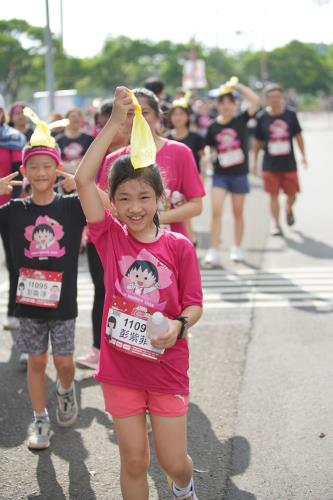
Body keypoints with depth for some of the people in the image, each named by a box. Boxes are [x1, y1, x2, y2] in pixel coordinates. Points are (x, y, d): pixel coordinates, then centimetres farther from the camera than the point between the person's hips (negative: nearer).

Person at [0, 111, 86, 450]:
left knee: (63, 361, 5)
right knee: (36, 361, 9)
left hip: (62, 299, -1)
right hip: (29, 299, 1)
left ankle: (66, 391, 38)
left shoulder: (72, 206, -6)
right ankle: (40, 421, 23)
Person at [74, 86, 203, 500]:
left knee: (173, 462, 8)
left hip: (167, 368, 0)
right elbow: (83, 179, -15)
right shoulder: (110, 237, -5)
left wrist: (179, 324, -24)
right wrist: (114, 121, -17)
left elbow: (194, 305, -1)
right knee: (133, 461, 9)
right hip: (120, 366, 1)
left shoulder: (179, 246, -7)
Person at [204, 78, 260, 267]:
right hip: (220, 174, 0)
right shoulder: (213, 126, 0)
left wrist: (237, 85, -12)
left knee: (238, 213, 11)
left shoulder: (241, 120, -4)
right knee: (216, 211, -12)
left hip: (239, 174, 0)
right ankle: (214, 252, -10)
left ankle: (237, 249, 26)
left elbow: (256, 100, -16)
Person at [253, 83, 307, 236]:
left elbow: (298, 136, 8)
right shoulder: (262, 117, -3)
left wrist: (303, 155, 2)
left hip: (289, 163, 1)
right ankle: (276, 225, 10)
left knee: (292, 194, 7)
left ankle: (289, 210, 40)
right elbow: (258, 142, 7)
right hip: (270, 164, -1)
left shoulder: (290, 114, -1)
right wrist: (255, 161, 9)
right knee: (273, 195, -1)